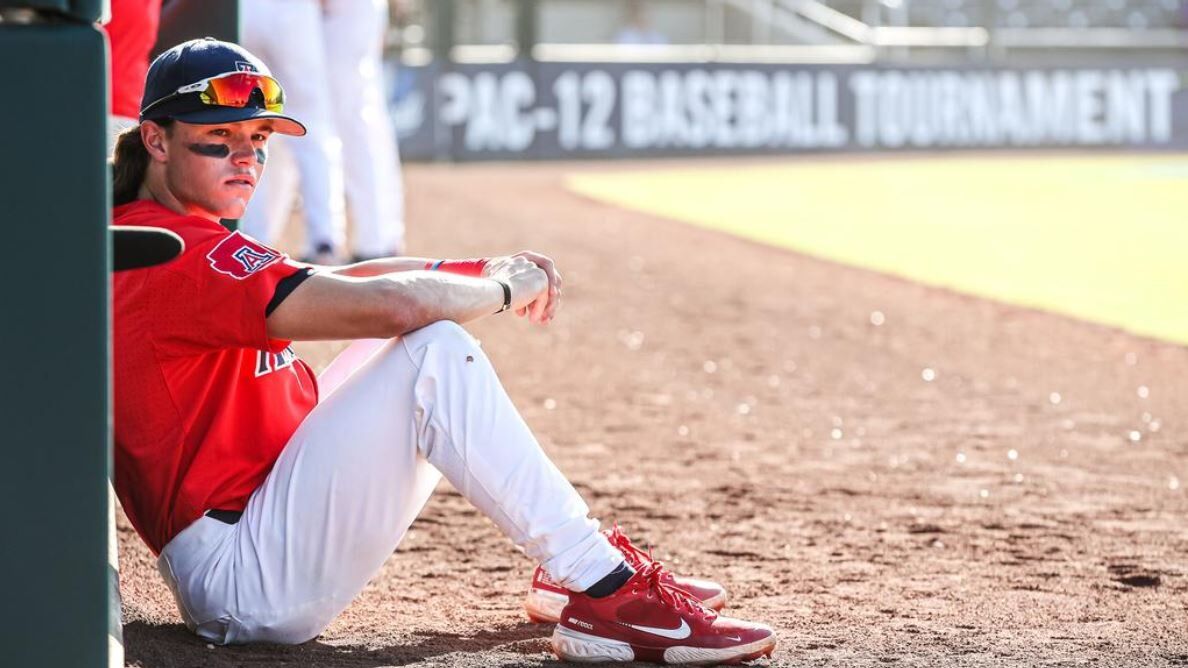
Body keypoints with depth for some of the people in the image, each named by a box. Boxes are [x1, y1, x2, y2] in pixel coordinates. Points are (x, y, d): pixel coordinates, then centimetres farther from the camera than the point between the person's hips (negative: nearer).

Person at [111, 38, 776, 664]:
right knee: (436, 352, -19)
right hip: (250, 582, -11)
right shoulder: (185, 253, -16)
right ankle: (609, 597, -21)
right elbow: (391, 304, -25)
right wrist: (503, 289, -5)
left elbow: (334, 283, 17)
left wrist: (479, 271, 3)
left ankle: (577, 558, 16)